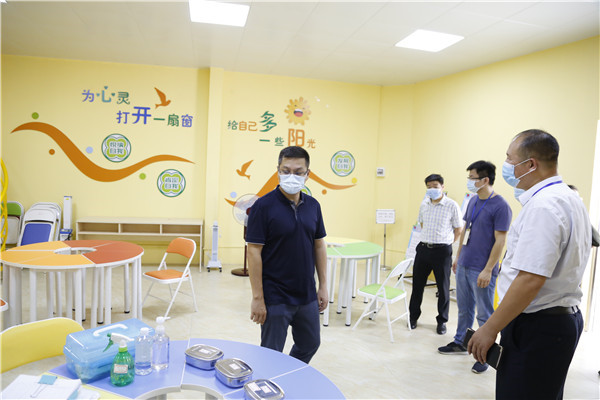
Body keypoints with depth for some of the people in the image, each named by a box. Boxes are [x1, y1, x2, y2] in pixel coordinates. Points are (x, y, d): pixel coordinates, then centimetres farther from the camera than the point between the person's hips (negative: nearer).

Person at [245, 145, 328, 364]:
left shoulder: (313, 205, 3)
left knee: (309, 344, 22)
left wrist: (323, 285, 6)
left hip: (307, 295, 6)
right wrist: (257, 298, -17)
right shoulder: (263, 206, -14)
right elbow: (254, 251, -15)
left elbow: (319, 245, 9)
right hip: (275, 298, -6)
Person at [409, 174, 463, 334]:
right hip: (423, 248, 4)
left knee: (443, 287, 7)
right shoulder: (424, 204, 6)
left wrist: (445, 243, 2)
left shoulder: (452, 205, -8)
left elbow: (459, 230, -1)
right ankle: (413, 316, 27)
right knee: (417, 284, 11)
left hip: (442, 251, -4)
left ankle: (442, 321, 23)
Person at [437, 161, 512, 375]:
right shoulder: (473, 201, 9)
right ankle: (460, 343, 34)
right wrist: (458, 257, 17)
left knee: (484, 314, 5)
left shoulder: (500, 206, -15)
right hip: (464, 266, 8)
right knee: (464, 308, 19)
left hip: (481, 270, -7)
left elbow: (500, 241, -16)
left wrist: (487, 270, -18)